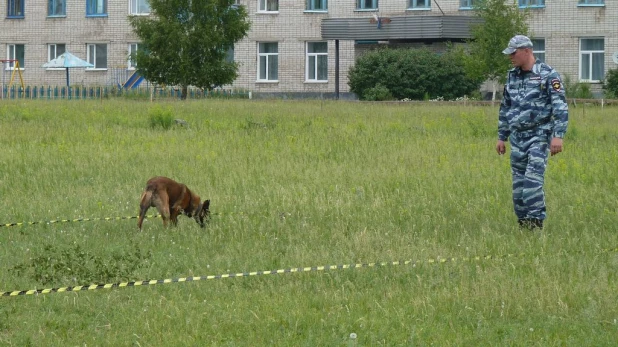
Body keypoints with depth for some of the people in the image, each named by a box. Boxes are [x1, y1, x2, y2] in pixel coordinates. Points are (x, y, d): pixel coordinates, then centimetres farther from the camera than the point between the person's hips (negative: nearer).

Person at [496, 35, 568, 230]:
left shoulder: (547, 75, -7)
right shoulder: (512, 76, 13)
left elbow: (560, 107, -11)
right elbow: (505, 109, 22)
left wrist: (558, 135, -19)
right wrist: (501, 137, 21)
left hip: (539, 135, -6)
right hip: (517, 138, 6)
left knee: (533, 178, -17)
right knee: (518, 182, 4)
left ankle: (536, 221, -18)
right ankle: (523, 223, 10)